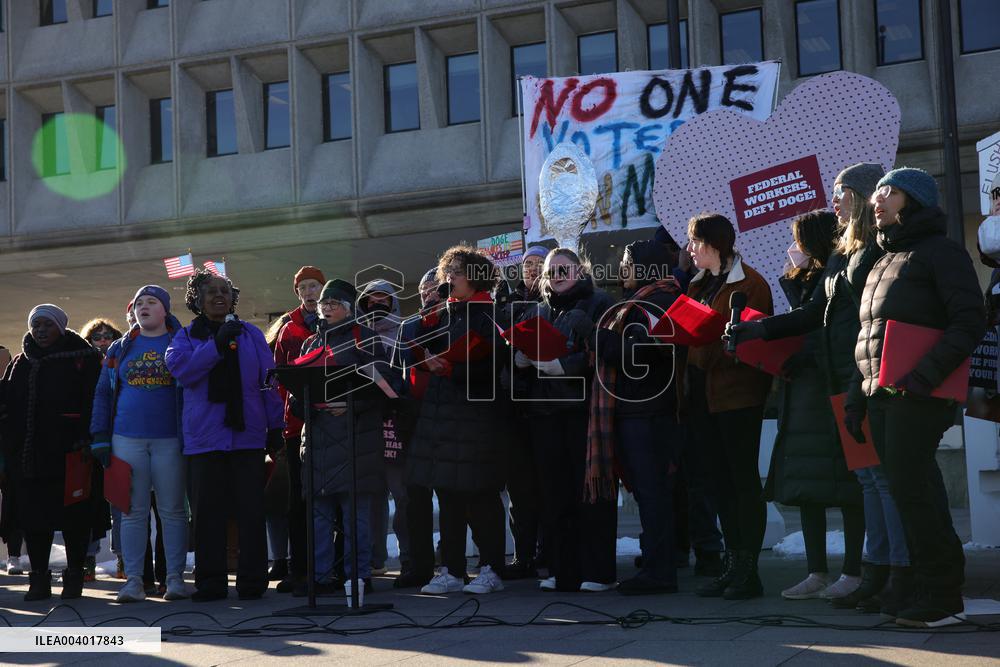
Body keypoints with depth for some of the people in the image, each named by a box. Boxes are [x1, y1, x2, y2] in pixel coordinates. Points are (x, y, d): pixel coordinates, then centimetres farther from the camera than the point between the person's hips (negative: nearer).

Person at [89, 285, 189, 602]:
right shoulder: (120, 348, 13)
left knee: (172, 510, 1)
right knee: (134, 511, 4)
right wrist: (100, 437, 5)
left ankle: (175, 578, 7)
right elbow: (102, 393, 13)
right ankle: (133, 580, 8)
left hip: (170, 439, -2)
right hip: (127, 439, 2)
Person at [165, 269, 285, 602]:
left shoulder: (251, 334, 10)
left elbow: (268, 381, 8)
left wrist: (275, 426, 5)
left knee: (251, 509, 1)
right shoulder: (186, 336, 9)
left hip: (248, 434, 0)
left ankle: (252, 580, 8)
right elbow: (179, 367, -11)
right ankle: (210, 582, 10)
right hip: (205, 435, 0)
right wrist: (217, 345, -18)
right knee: (208, 511, 3)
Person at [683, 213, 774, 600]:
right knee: (721, 481, 10)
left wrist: (710, 336, -27)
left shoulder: (750, 284, -9)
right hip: (703, 394, 8)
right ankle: (733, 564, 17)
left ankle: (749, 572, 1)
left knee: (744, 480, -3)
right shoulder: (699, 284, 17)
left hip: (738, 393, -8)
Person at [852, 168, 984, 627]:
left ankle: (942, 596, -4)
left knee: (911, 487, -11)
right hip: (881, 397, 8)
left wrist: (927, 373, -22)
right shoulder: (883, 262, 23)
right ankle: (933, 588, 12)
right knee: (911, 489, 7)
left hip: (919, 396, -8)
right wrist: (857, 398, 17)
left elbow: (970, 321, -12)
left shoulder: (940, 251, -2)